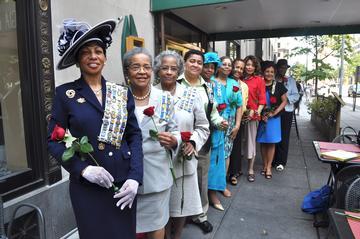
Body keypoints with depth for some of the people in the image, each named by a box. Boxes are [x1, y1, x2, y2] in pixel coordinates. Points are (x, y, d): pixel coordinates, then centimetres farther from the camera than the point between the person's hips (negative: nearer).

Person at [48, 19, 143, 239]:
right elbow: (53, 141, -2)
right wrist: (83, 168, -16)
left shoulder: (122, 93, 3)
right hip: (87, 186, -2)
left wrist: (135, 177, -9)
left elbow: (135, 136, 2)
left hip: (124, 183, 3)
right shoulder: (65, 93, -3)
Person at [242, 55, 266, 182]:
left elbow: (262, 99, -1)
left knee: (251, 141, 6)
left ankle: (251, 170, 17)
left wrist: (257, 112, -10)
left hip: (252, 114, -2)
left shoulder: (259, 80, 0)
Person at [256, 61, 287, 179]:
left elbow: (284, 101, 3)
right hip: (261, 117, 1)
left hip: (274, 118, 0)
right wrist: (261, 114, -10)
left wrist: (275, 112, -9)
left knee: (271, 142, 3)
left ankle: (269, 167, 12)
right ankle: (264, 164, 22)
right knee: (262, 142, 7)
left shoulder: (279, 85, 1)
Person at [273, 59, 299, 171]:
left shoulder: (291, 80, 10)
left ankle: (281, 162, 9)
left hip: (287, 111, 1)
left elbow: (296, 95, 4)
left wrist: (286, 97, -12)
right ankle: (273, 160, 15)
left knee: (284, 137, 1)